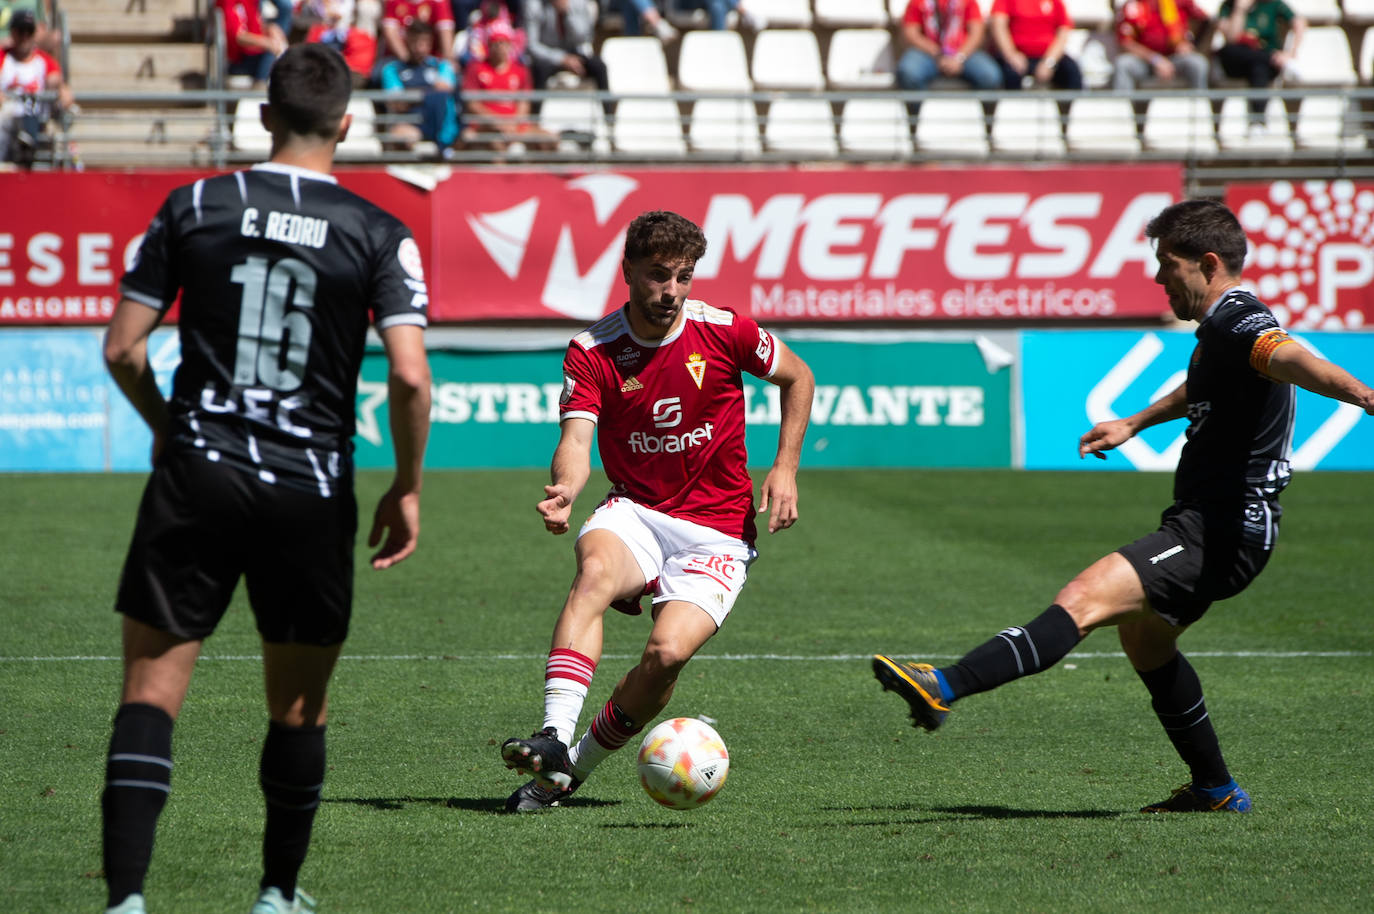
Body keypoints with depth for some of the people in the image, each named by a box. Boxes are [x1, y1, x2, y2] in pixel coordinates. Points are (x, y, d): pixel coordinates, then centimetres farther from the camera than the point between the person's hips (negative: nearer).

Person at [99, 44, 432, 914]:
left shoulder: (194, 206, 1)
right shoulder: (379, 234, -3)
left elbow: (123, 348, 2)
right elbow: (410, 376, -12)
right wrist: (407, 489, 2)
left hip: (195, 475, 0)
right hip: (310, 492, 0)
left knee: (153, 688, 0)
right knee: (299, 705, 15)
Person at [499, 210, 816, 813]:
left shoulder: (724, 332, -5)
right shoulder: (592, 351, -5)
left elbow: (798, 378, 12)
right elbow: (576, 438, -17)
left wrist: (785, 468, 2)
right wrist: (565, 487, -40)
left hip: (716, 530, -1)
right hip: (635, 510, 1)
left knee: (668, 651, -25)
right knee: (594, 569, -35)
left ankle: (576, 767, -4)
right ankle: (553, 741, -45)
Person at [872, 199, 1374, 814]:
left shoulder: (1241, 326, -18)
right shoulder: (1220, 330, 15)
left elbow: (1294, 360, -41)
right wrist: (1135, 423, 50)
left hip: (1222, 532, -11)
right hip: (1208, 526, 11)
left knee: (1084, 601, -24)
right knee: (1144, 640, 29)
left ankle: (943, 690, -39)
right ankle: (1216, 791, 40)